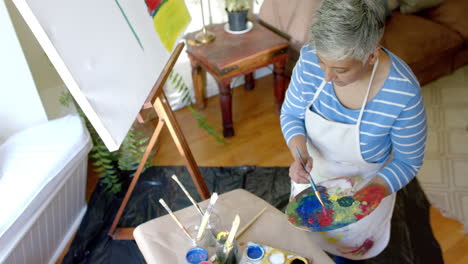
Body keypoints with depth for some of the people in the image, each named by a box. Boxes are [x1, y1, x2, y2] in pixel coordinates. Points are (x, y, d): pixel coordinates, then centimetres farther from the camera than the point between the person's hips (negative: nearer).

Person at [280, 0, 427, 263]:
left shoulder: (404, 94, -37)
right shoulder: (311, 58, -29)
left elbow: (407, 162, -20)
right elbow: (291, 115, -12)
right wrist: (300, 155, -32)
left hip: (367, 181, -2)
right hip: (314, 172, 2)